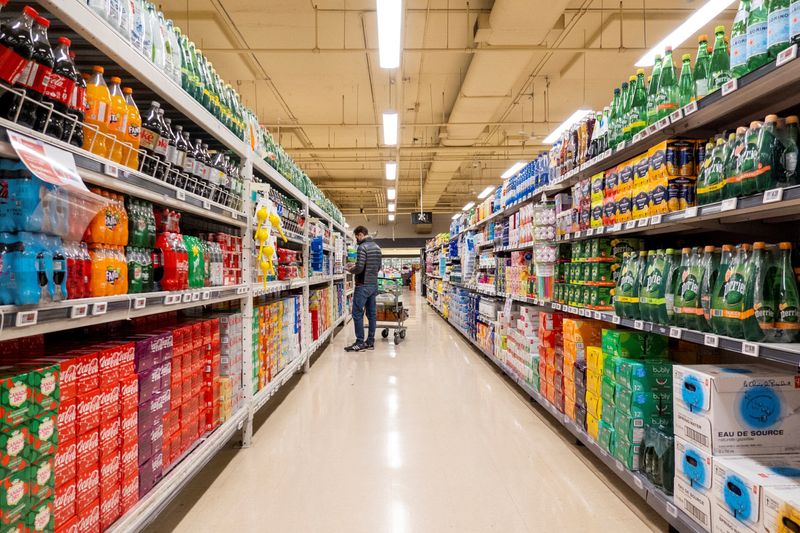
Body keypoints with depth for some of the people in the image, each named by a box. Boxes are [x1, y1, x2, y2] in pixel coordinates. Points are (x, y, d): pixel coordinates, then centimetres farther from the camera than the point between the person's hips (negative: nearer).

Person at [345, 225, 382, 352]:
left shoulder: (363, 247, -14)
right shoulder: (377, 247, 12)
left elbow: (360, 268, -21)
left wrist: (351, 270, 1)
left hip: (363, 285, -9)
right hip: (374, 284, 9)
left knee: (357, 313, -2)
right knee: (372, 313, 10)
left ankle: (360, 342, -1)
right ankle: (370, 342, 14)